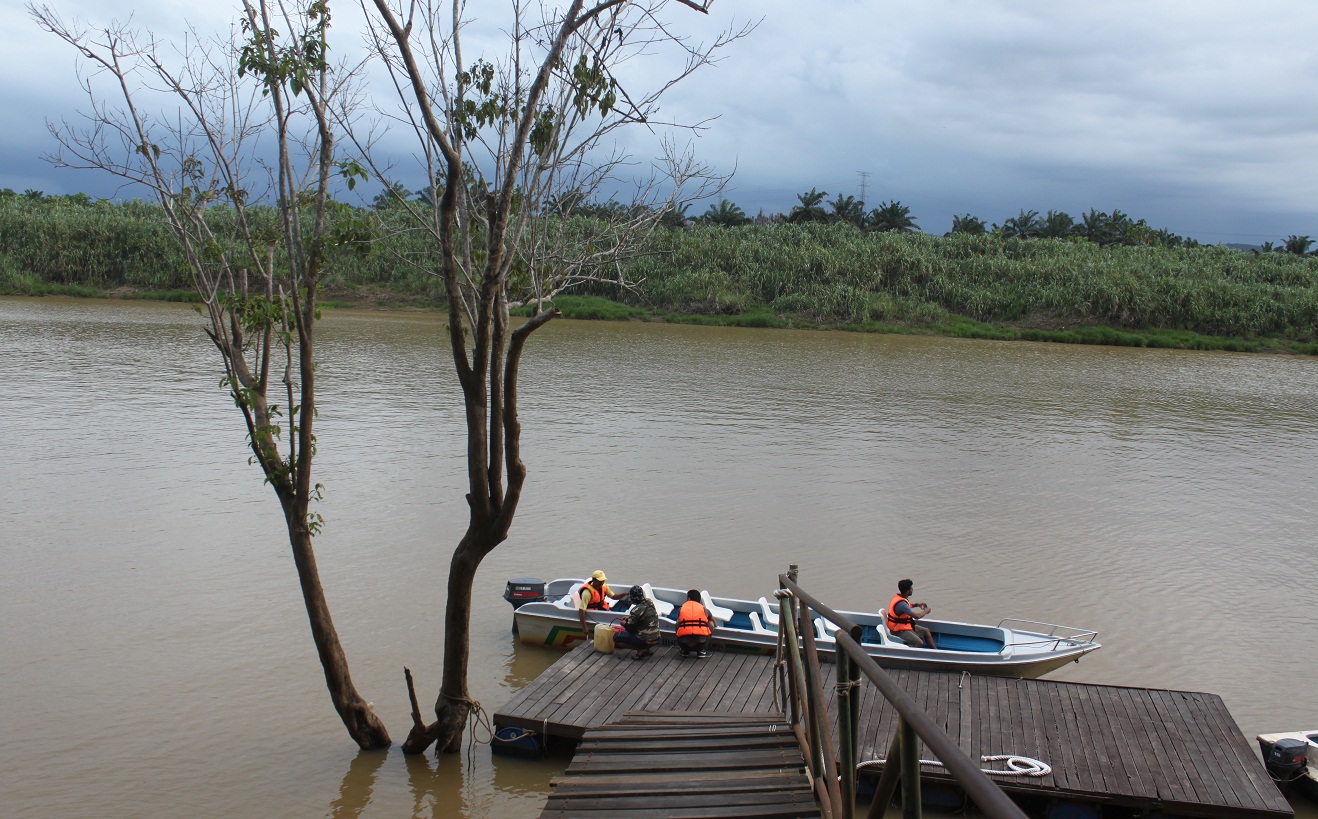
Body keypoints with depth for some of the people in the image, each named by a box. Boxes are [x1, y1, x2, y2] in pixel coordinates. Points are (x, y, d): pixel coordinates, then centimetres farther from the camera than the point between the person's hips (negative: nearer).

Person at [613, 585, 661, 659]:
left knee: (616, 637, 2)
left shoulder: (636, 610, -20)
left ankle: (641, 650, -5)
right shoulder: (649, 602, 0)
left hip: (645, 641, -8)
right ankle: (647, 649, 12)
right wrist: (629, 617, 20)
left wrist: (624, 624, 12)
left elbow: (630, 629, -8)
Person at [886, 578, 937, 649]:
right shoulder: (901, 603, -29)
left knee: (926, 631, 15)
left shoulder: (899, 597, 1)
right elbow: (916, 616, -26)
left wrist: (916, 604, 10)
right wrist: (926, 611, -7)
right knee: (919, 642, -28)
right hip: (899, 631, -11)